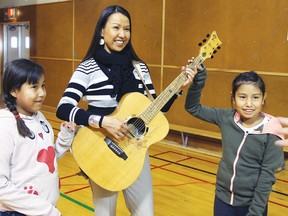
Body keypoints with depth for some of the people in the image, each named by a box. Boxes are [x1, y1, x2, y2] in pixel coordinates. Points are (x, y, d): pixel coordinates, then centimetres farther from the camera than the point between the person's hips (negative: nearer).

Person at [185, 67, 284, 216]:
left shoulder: (270, 133, -16)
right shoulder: (227, 118, -7)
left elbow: (267, 176, -13)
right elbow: (193, 107, -2)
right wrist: (199, 77, -15)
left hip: (251, 203, -3)